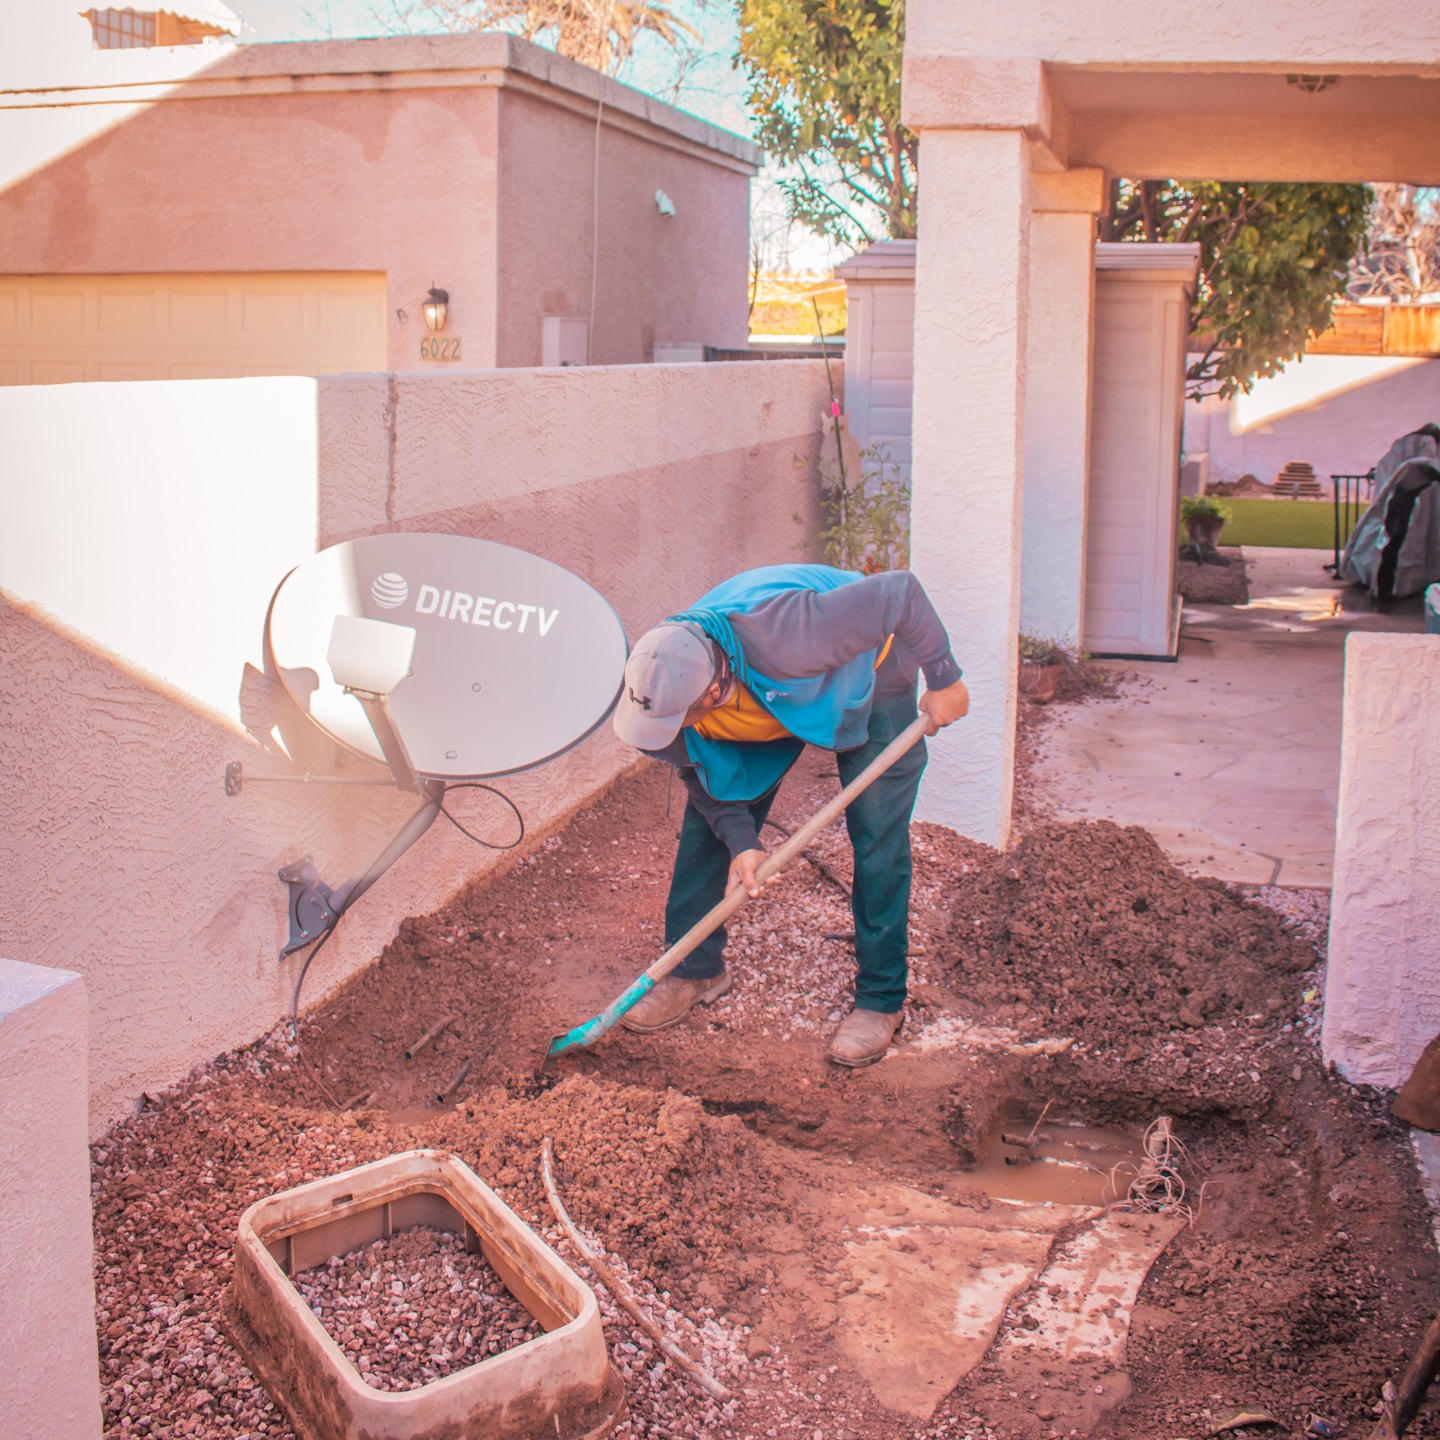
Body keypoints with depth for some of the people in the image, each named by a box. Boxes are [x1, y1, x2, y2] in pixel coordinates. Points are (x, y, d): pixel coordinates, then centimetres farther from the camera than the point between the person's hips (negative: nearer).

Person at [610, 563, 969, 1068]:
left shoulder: (784, 636, -49)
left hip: (868, 681, -4)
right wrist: (741, 842, -21)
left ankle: (881, 999, 2)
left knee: (878, 840, -11)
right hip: (772, 700, 5)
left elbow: (900, 592, -38)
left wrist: (944, 680, -27)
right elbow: (707, 771, -10)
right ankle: (694, 970, 14)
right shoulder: (666, 678, -30)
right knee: (706, 821, -2)